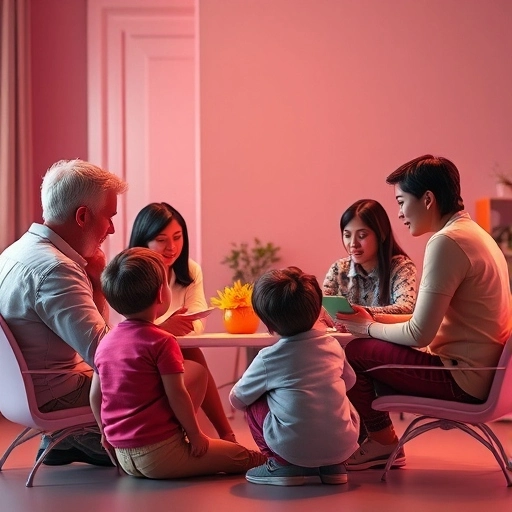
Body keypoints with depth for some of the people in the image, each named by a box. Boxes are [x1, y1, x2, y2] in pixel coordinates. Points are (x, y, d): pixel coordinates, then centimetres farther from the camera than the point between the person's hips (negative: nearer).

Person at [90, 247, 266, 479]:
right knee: (241, 456, 7)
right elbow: (176, 395, -16)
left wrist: (106, 431, 24)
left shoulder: (105, 343, 6)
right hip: (159, 455, -7)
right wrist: (195, 434, -4)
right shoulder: (162, 342, -15)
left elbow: (95, 395, 11)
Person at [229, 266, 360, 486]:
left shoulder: (268, 359, -7)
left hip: (295, 449, -4)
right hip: (343, 446, 4)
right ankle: (333, 465, 19)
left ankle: (282, 465, 11)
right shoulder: (332, 345, 4)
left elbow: (236, 399, 7)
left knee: (253, 401, 15)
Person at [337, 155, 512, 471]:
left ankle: (384, 444, 13)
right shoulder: (474, 234, 13)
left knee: (357, 352, -6)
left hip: (464, 380, -10)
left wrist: (369, 328, -2)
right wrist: (375, 320, 9)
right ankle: (375, 444, 20)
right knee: (371, 349, 14)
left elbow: (419, 335, -20)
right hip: (485, 371, 10)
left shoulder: (447, 242, -19)